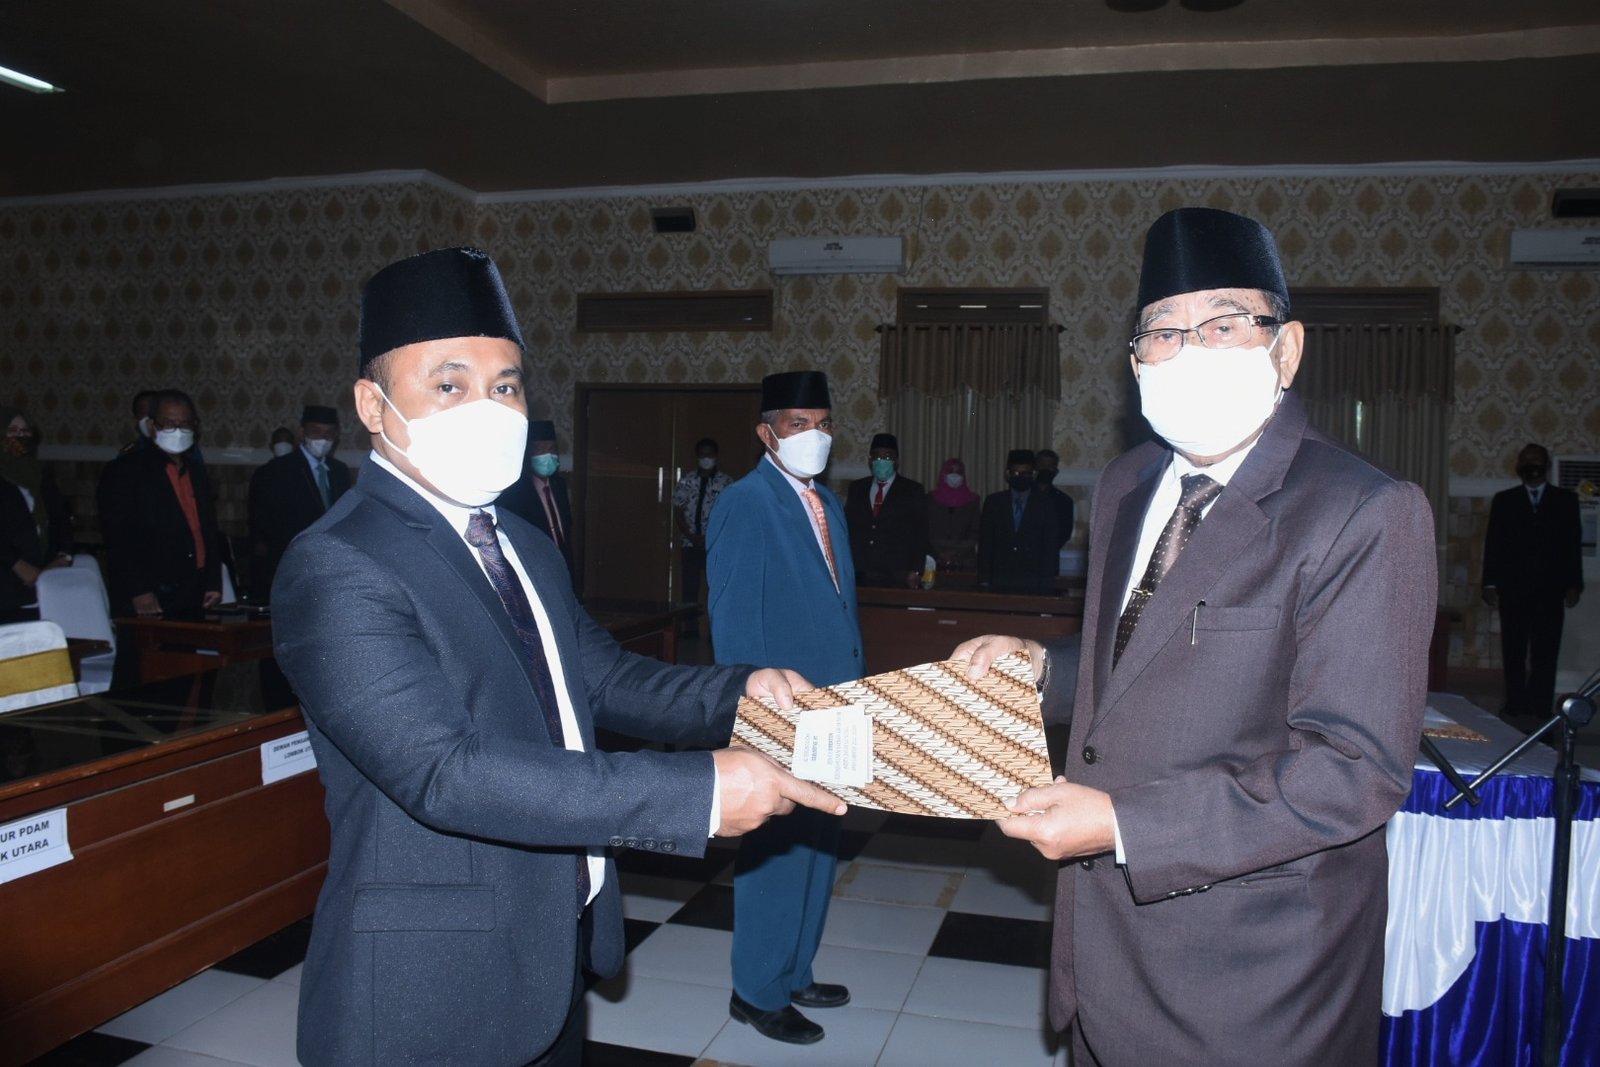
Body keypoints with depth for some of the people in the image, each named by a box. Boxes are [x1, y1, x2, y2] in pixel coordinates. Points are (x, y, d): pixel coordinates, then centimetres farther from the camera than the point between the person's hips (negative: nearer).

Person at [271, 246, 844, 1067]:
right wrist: (700, 791, -32)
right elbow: (445, 773, -30)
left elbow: (601, 678, 8)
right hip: (434, 992, -7)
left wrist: (737, 691, -10)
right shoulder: (338, 569, -21)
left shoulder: (523, 546, 7)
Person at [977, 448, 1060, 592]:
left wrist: (1046, 584, -5)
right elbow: (985, 543, 8)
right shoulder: (993, 502, 10)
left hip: (1033, 582, -1)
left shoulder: (1046, 505, 7)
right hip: (1000, 582, 1)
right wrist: (984, 580, 0)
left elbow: (1051, 547, 3)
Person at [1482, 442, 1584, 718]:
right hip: (1513, 587, 0)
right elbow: (1493, 544, 4)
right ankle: (1515, 707, 9)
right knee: (1513, 652, 2)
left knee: (1545, 653, -1)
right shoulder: (1503, 500, 9)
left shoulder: (1566, 499, 9)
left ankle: (1541, 711, 2)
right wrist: (1490, 583, -4)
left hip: (1550, 589, 0)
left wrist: (1573, 584, -4)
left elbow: (1573, 544, 4)